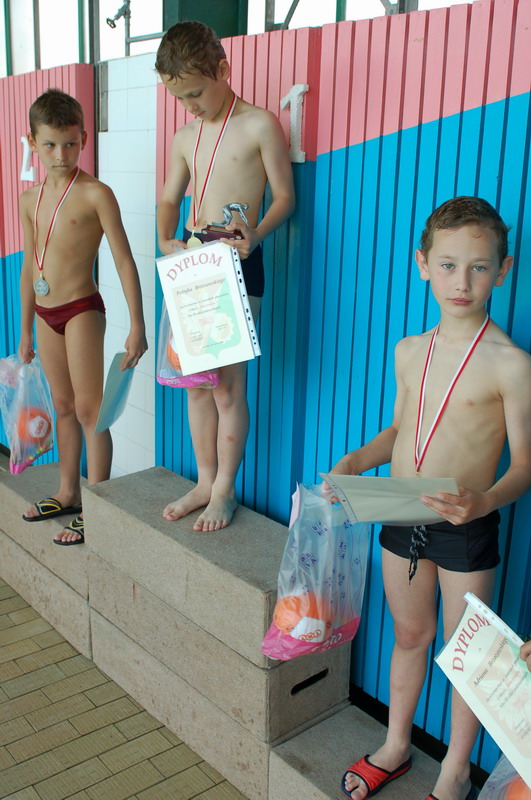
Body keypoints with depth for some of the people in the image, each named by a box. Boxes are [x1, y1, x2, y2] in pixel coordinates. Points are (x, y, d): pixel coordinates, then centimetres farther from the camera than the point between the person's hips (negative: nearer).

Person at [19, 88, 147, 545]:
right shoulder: (30, 199, 9)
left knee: (89, 410, -2)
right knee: (63, 407, 16)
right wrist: (26, 330, 18)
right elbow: (30, 265, 16)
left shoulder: (95, 194, -11)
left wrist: (137, 326, -16)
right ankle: (68, 494, 30)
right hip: (46, 314, 7)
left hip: (81, 310, -7)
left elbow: (124, 261, -12)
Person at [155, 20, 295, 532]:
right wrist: (166, 241, 0)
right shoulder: (186, 137, 13)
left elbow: (284, 196, -4)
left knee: (227, 385, -3)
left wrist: (256, 233, -22)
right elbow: (169, 199, 19)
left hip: (237, 264, -6)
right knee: (197, 383, 10)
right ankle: (205, 482, 24)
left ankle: (225, 490, 13)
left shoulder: (260, 126, -4)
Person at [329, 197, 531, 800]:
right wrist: (356, 461, -3)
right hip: (400, 520, 5)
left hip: (467, 529, -4)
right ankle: (395, 746, 43)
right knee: (409, 634, 22)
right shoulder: (410, 350, 3)